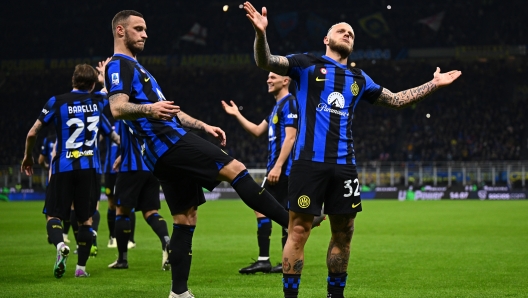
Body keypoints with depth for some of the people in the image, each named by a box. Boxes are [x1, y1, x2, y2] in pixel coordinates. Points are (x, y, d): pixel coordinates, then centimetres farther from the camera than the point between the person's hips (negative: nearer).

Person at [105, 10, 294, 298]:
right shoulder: (119, 65, -4)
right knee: (235, 169, -14)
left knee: (185, 220, 7)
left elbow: (168, 112, 33)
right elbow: (117, 108, -21)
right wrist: (149, 109, -38)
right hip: (168, 142, -10)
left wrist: (203, 126, 28)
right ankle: (291, 221, -16)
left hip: (165, 154, 10)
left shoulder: (134, 67, 28)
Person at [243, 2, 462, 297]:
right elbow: (265, 61, -5)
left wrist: (434, 84, 28)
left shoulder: (359, 78, 20)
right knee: (298, 231, -6)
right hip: (310, 161, -5)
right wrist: (261, 33, -24)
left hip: (344, 165, 5)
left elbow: (396, 99, 31)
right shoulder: (307, 64, 7)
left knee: (343, 233, 8)